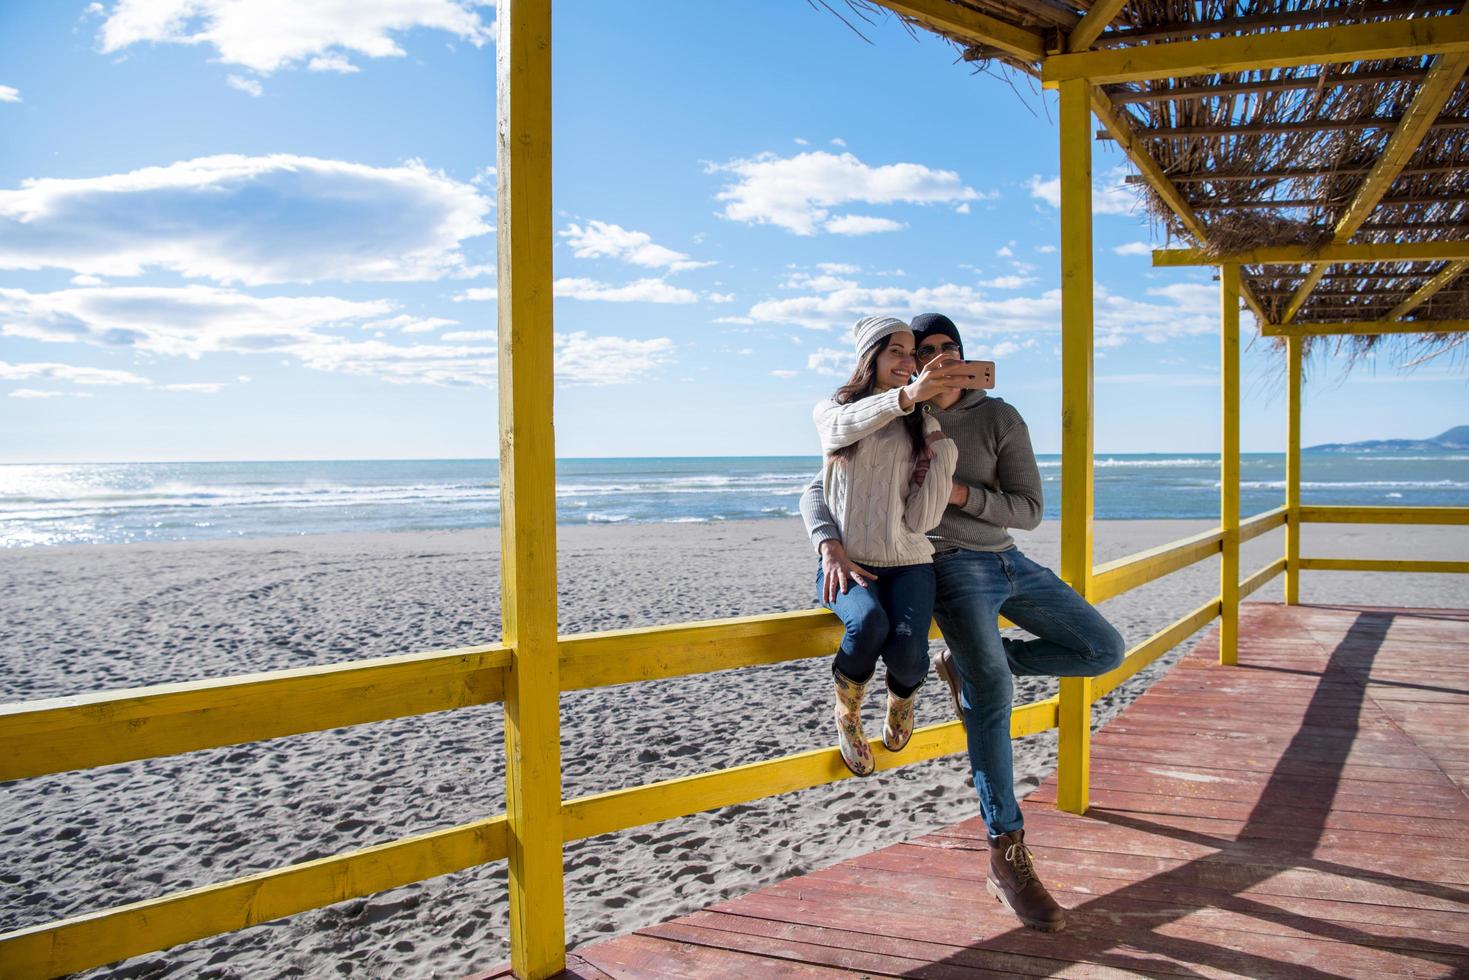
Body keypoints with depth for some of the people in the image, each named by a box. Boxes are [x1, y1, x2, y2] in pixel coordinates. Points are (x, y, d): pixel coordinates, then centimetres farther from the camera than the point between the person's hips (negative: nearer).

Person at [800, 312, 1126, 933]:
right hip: (954, 568, -4)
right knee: (989, 695, -22)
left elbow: (1029, 510, -2)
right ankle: (1007, 859, -17)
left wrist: (958, 492, -17)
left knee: (1104, 651, 4)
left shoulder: (999, 418, 3)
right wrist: (830, 547, -22)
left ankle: (966, 662, 10)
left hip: (1008, 562, 5)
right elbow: (816, 493, -1)